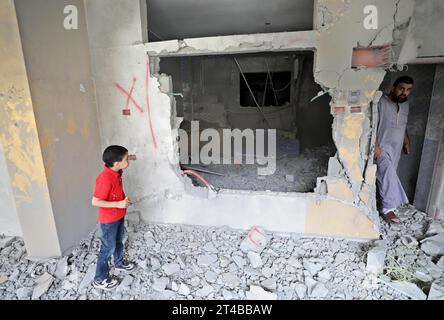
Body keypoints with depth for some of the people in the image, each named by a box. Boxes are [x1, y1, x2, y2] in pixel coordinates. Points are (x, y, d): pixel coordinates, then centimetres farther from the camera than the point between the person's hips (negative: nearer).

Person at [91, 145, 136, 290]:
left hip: (119, 216, 8)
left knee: (119, 241, 27)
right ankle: (100, 280, 26)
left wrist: (124, 199, 4)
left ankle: (119, 263, 50)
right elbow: (95, 202, -29)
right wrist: (119, 204, -28)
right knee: (108, 248, 7)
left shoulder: (116, 172, -4)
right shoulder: (105, 178, -31)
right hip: (109, 220, -8)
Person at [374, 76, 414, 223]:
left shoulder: (405, 105, 10)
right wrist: (375, 145, -24)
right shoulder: (380, 102, -14)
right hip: (382, 147, -7)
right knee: (388, 174, -21)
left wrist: (407, 142, 19)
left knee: (388, 175, 12)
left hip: (396, 149, 7)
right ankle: (388, 209, -16)